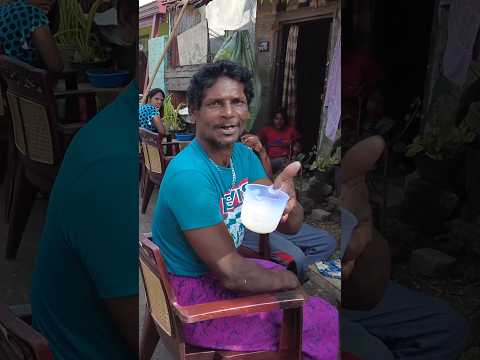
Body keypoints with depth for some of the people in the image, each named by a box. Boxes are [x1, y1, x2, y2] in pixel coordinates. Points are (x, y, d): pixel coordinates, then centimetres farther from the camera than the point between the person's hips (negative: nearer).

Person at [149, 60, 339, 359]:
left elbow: (291, 226, -8)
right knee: (324, 324, -3)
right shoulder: (189, 175, -30)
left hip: (226, 267, 8)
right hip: (194, 293, -7)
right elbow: (231, 274, -27)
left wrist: (287, 202, -31)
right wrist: (286, 280, -9)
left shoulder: (244, 155, -4)